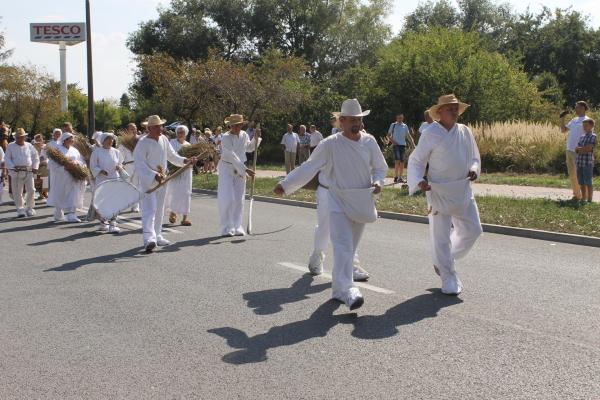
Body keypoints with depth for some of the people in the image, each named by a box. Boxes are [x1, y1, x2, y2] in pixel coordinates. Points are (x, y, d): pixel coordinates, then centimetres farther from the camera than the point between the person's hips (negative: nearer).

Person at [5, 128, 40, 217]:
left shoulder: (29, 146, 11)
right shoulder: (10, 146, 6)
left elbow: (36, 157, 15)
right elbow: (7, 159, 2)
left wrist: (35, 167, 2)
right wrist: (13, 167, -12)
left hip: (29, 172, 1)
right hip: (16, 172, -1)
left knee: (31, 190, -1)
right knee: (17, 192, 0)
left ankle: (29, 208, 14)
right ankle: (20, 210, 8)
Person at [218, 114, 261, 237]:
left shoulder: (244, 135, 3)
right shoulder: (226, 137, -16)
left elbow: (250, 148, 21)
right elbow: (232, 156, -24)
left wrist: (256, 138, 5)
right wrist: (245, 170, -29)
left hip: (240, 170, 5)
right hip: (226, 168, -5)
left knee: (239, 200, 6)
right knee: (227, 199, -9)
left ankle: (237, 227, 14)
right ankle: (226, 228, -1)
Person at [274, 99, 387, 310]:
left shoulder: (369, 141, 1)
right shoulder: (330, 144, -9)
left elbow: (380, 167, 13)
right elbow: (308, 168, -3)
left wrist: (378, 181, -7)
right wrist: (286, 184, -5)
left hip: (361, 203, 4)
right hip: (338, 201, -4)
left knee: (350, 247, 10)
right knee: (343, 245, -17)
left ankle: (338, 288, 21)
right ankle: (347, 289, -23)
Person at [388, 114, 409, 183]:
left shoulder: (405, 126, 13)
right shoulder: (393, 125, 6)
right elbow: (388, 134, 8)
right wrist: (392, 141, -8)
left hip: (403, 145, 3)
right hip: (396, 145, -3)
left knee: (402, 162, 3)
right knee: (397, 161, -15)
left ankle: (400, 178, 9)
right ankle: (395, 177, -13)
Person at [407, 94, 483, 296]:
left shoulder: (465, 131, 7)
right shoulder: (430, 134, -8)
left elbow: (474, 157, 17)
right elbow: (415, 161, -3)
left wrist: (474, 169, -5)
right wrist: (419, 181, -19)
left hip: (463, 190, 6)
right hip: (439, 191, -5)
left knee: (473, 230, 8)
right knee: (441, 235, -1)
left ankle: (442, 261, 29)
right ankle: (449, 279, 12)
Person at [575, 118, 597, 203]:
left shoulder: (593, 136, -4)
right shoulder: (582, 137, 16)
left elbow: (588, 149, -15)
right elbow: (576, 150, 10)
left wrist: (579, 148, -2)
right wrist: (583, 149, -8)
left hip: (588, 163, -7)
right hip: (580, 163, 7)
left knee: (588, 182, -2)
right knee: (581, 182, 10)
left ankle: (589, 200, 4)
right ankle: (583, 199, 19)